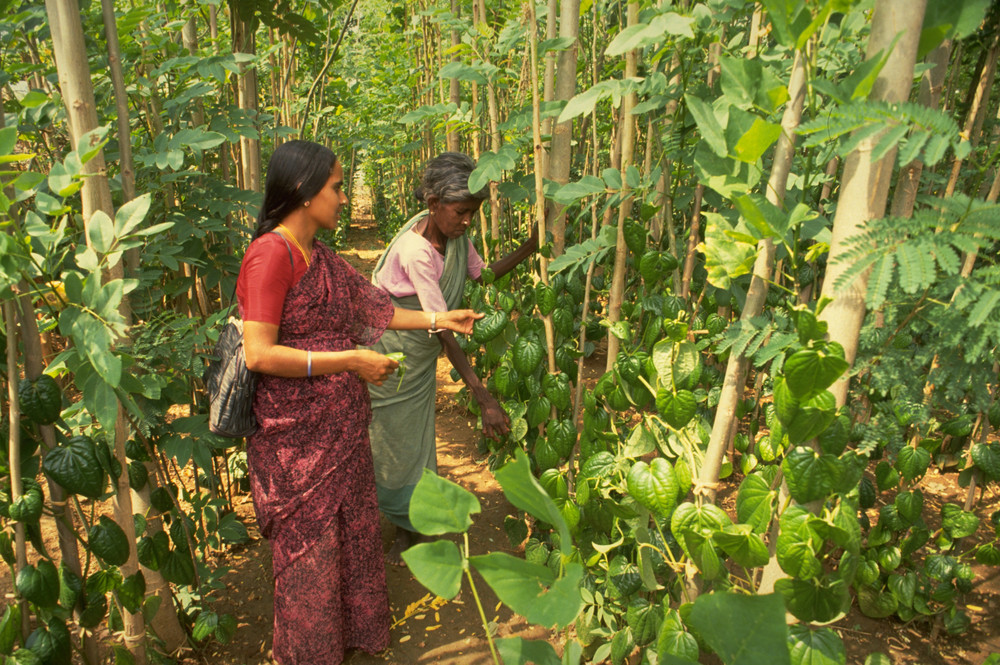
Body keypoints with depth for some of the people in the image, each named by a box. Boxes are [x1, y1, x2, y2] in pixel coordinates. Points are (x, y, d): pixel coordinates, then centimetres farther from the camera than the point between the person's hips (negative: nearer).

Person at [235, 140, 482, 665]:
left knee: (351, 531, 21)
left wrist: (439, 320, 15)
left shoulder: (322, 258, 8)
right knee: (308, 547, 10)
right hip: (297, 433, -8)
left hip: (340, 426, 8)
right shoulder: (270, 253, -19)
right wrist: (349, 360, -22)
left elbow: (371, 308, 17)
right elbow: (259, 353, -24)